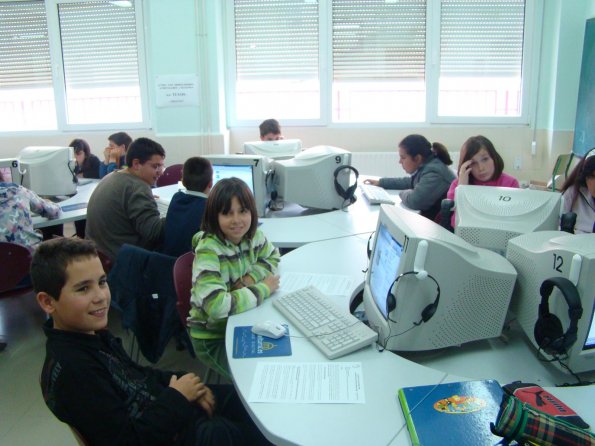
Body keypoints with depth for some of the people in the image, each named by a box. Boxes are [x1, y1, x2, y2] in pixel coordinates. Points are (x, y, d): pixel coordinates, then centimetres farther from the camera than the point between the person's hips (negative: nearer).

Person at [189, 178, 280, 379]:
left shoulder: (253, 236, -7)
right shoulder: (208, 251, -26)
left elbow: (273, 256, 13)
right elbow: (217, 306, -37)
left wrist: (252, 277, -10)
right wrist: (263, 289, -24)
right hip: (214, 338, -6)